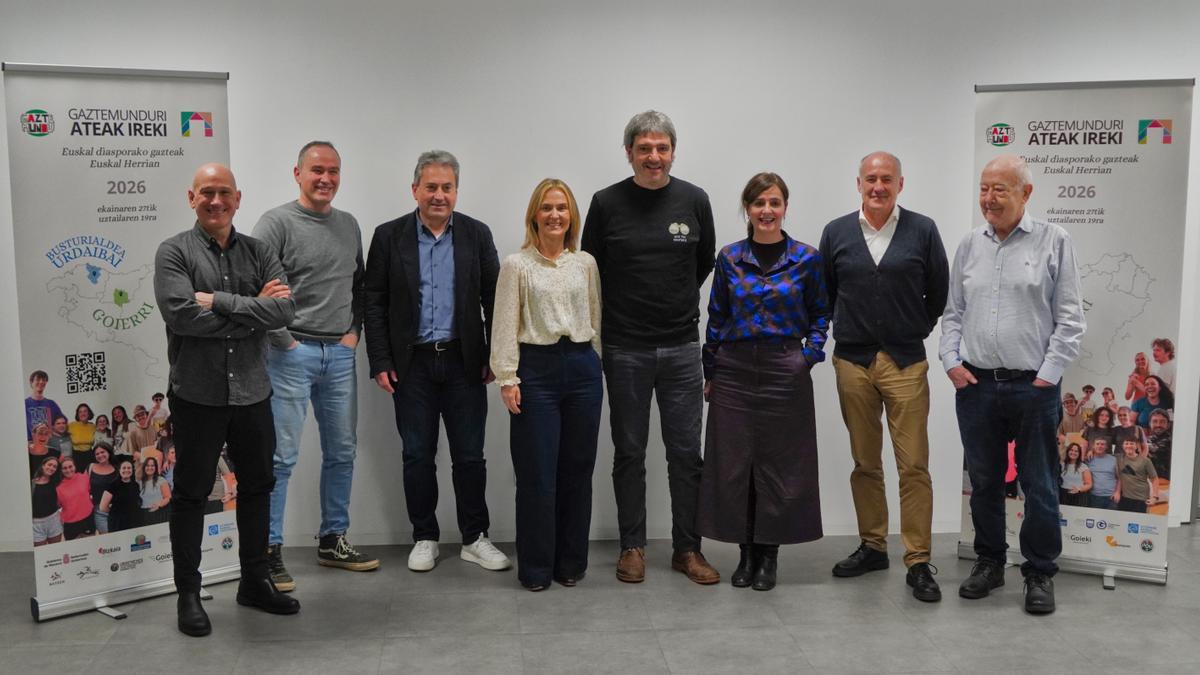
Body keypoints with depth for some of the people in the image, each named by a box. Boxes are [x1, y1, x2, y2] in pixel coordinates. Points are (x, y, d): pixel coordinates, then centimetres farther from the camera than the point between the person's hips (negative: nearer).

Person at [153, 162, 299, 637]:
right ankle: (188, 594, 20)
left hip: (252, 393, 4)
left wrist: (219, 301, -17)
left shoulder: (258, 253, 6)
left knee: (257, 487, 14)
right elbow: (181, 315, -20)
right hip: (197, 396, -4)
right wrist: (253, 310, -15)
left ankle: (255, 581, 30)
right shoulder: (174, 252, -4)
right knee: (191, 494, 7)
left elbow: (285, 309, -9)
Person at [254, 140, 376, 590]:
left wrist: (354, 331, 8)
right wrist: (284, 340, -12)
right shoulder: (277, 222, -7)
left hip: (340, 353, 6)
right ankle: (269, 550, 7)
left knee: (342, 452, 11)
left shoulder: (349, 225, 12)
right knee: (281, 456, -3)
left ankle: (333, 541, 23)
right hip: (292, 353, -6)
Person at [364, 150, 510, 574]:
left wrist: (495, 357, 0)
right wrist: (380, 362, -4)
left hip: (464, 362, 1)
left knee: (470, 455, 6)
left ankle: (475, 539, 18)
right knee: (417, 456, 8)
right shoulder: (389, 236, 1)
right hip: (411, 364, 0)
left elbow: (493, 298, 5)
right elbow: (373, 303, 1)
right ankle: (425, 538, 21)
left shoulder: (477, 235, 4)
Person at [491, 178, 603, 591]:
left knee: (578, 468, 8)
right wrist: (507, 379, -8)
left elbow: (595, 318, 13)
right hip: (536, 369, -3)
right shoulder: (516, 265, -1)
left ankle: (571, 562, 21)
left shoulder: (586, 264, 8)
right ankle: (535, 567, 12)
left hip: (582, 367, 3)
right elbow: (505, 325, -3)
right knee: (537, 473, 0)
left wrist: (593, 364, 10)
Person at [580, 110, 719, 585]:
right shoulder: (607, 203, -4)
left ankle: (687, 549, 17)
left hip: (681, 347, 1)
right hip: (625, 349, -1)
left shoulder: (694, 201, 0)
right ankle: (632, 546, 20)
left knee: (686, 452, 5)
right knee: (629, 452, 8)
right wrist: (623, 310, 8)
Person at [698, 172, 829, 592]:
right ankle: (746, 553, 17)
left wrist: (813, 352, -6)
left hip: (785, 371, -1)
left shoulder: (806, 258, 0)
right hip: (735, 371, 1)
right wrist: (710, 372, 7)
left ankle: (769, 554, 17)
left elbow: (820, 313, 9)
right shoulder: (729, 258, 4)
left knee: (779, 463, 4)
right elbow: (716, 318, 8)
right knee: (733, 462, 3)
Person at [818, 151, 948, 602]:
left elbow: (940, 292, 7)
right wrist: (844, 330, 11)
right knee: (864, 463, 11)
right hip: (852, 362, 2)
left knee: (913, 466, -3)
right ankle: (872, 547, 24)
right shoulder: (836, 233, 5)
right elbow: (825, 293, 14)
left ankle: (918, 562, 4)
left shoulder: (922, 231, 0)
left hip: (906, 362, -2)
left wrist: (918, 330, 7)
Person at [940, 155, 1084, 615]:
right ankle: (989, 562, 29)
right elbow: (953, 312, 13)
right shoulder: (970, 245, 8)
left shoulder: (1054, 242, -3)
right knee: (984, 482, 14)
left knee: (1039, 487, 6)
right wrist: (952, 362, 1)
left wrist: (1048, 376, -10)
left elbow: (1070, 319, -4)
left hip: (1034, 387, -3)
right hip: (975, 385, 4)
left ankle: (1040, 573, 20)